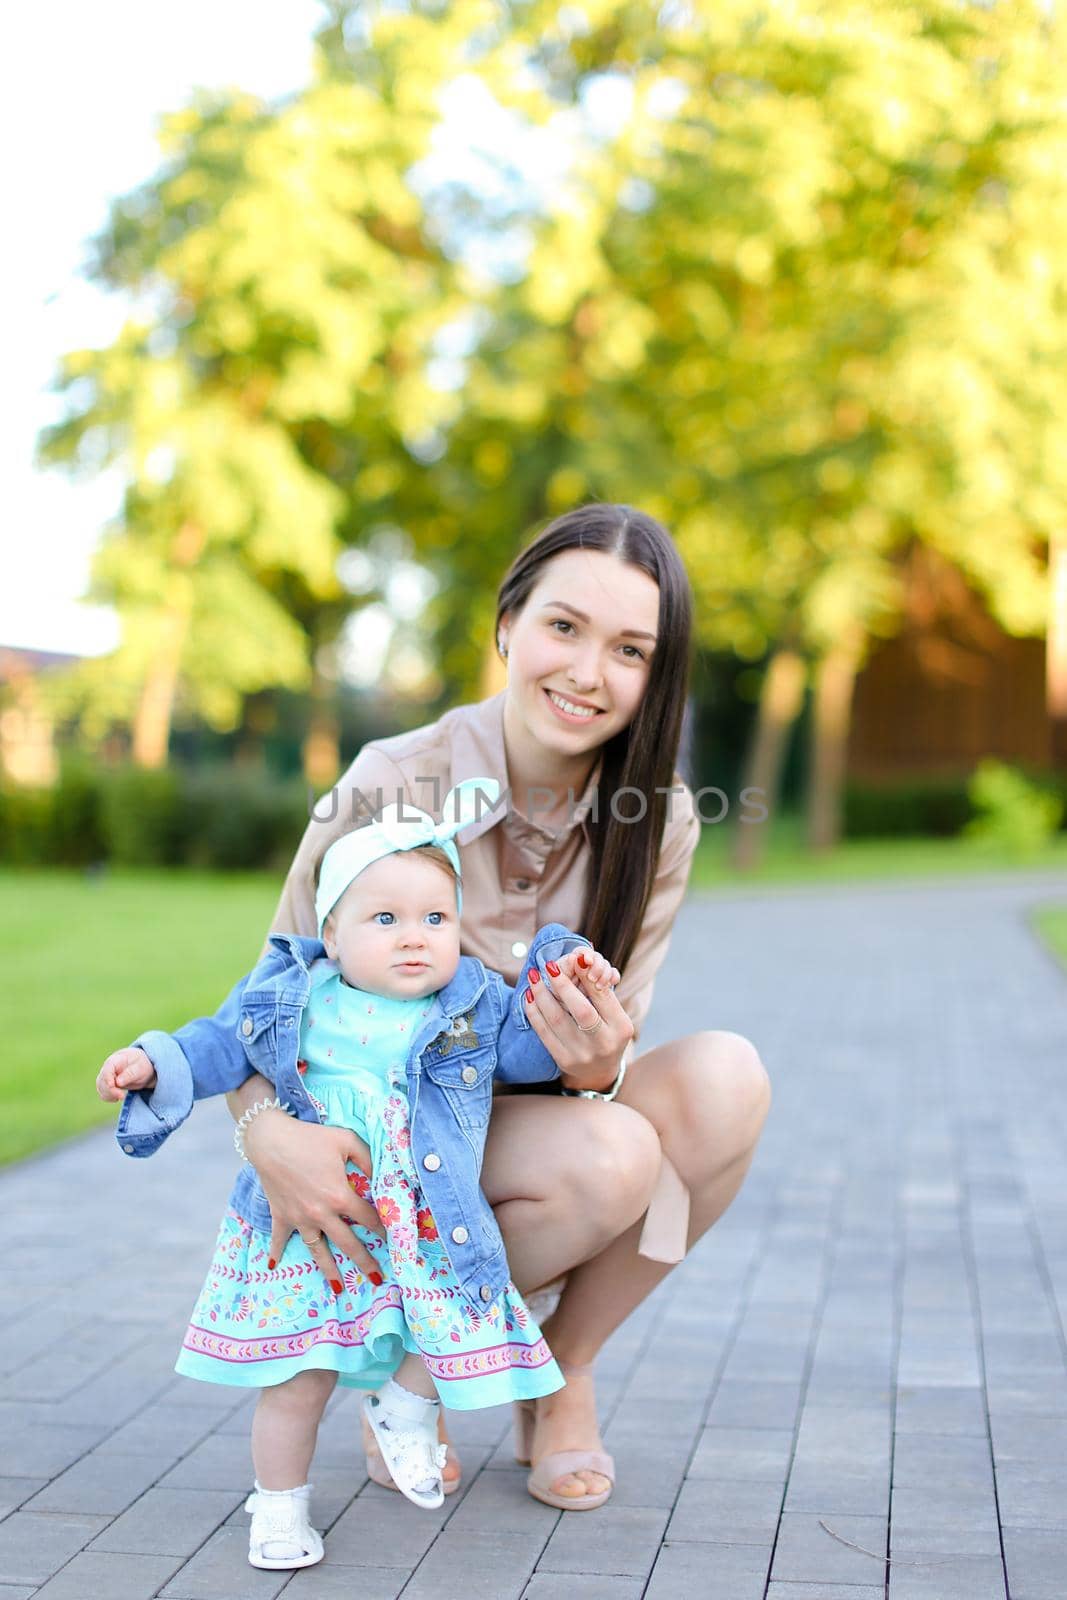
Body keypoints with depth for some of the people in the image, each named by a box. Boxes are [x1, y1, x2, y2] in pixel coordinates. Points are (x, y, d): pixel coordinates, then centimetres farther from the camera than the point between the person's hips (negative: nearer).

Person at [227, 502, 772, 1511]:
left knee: (725, 1077, -25)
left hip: (545, 1127, 4)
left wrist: (599, 1067, -32)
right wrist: (272, 1129, -36)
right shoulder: (392, 786, -20)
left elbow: (616, 1041, -6)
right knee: (609, 1159, -33)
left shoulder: (658, 823, -8)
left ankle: (564, 1369, -4)